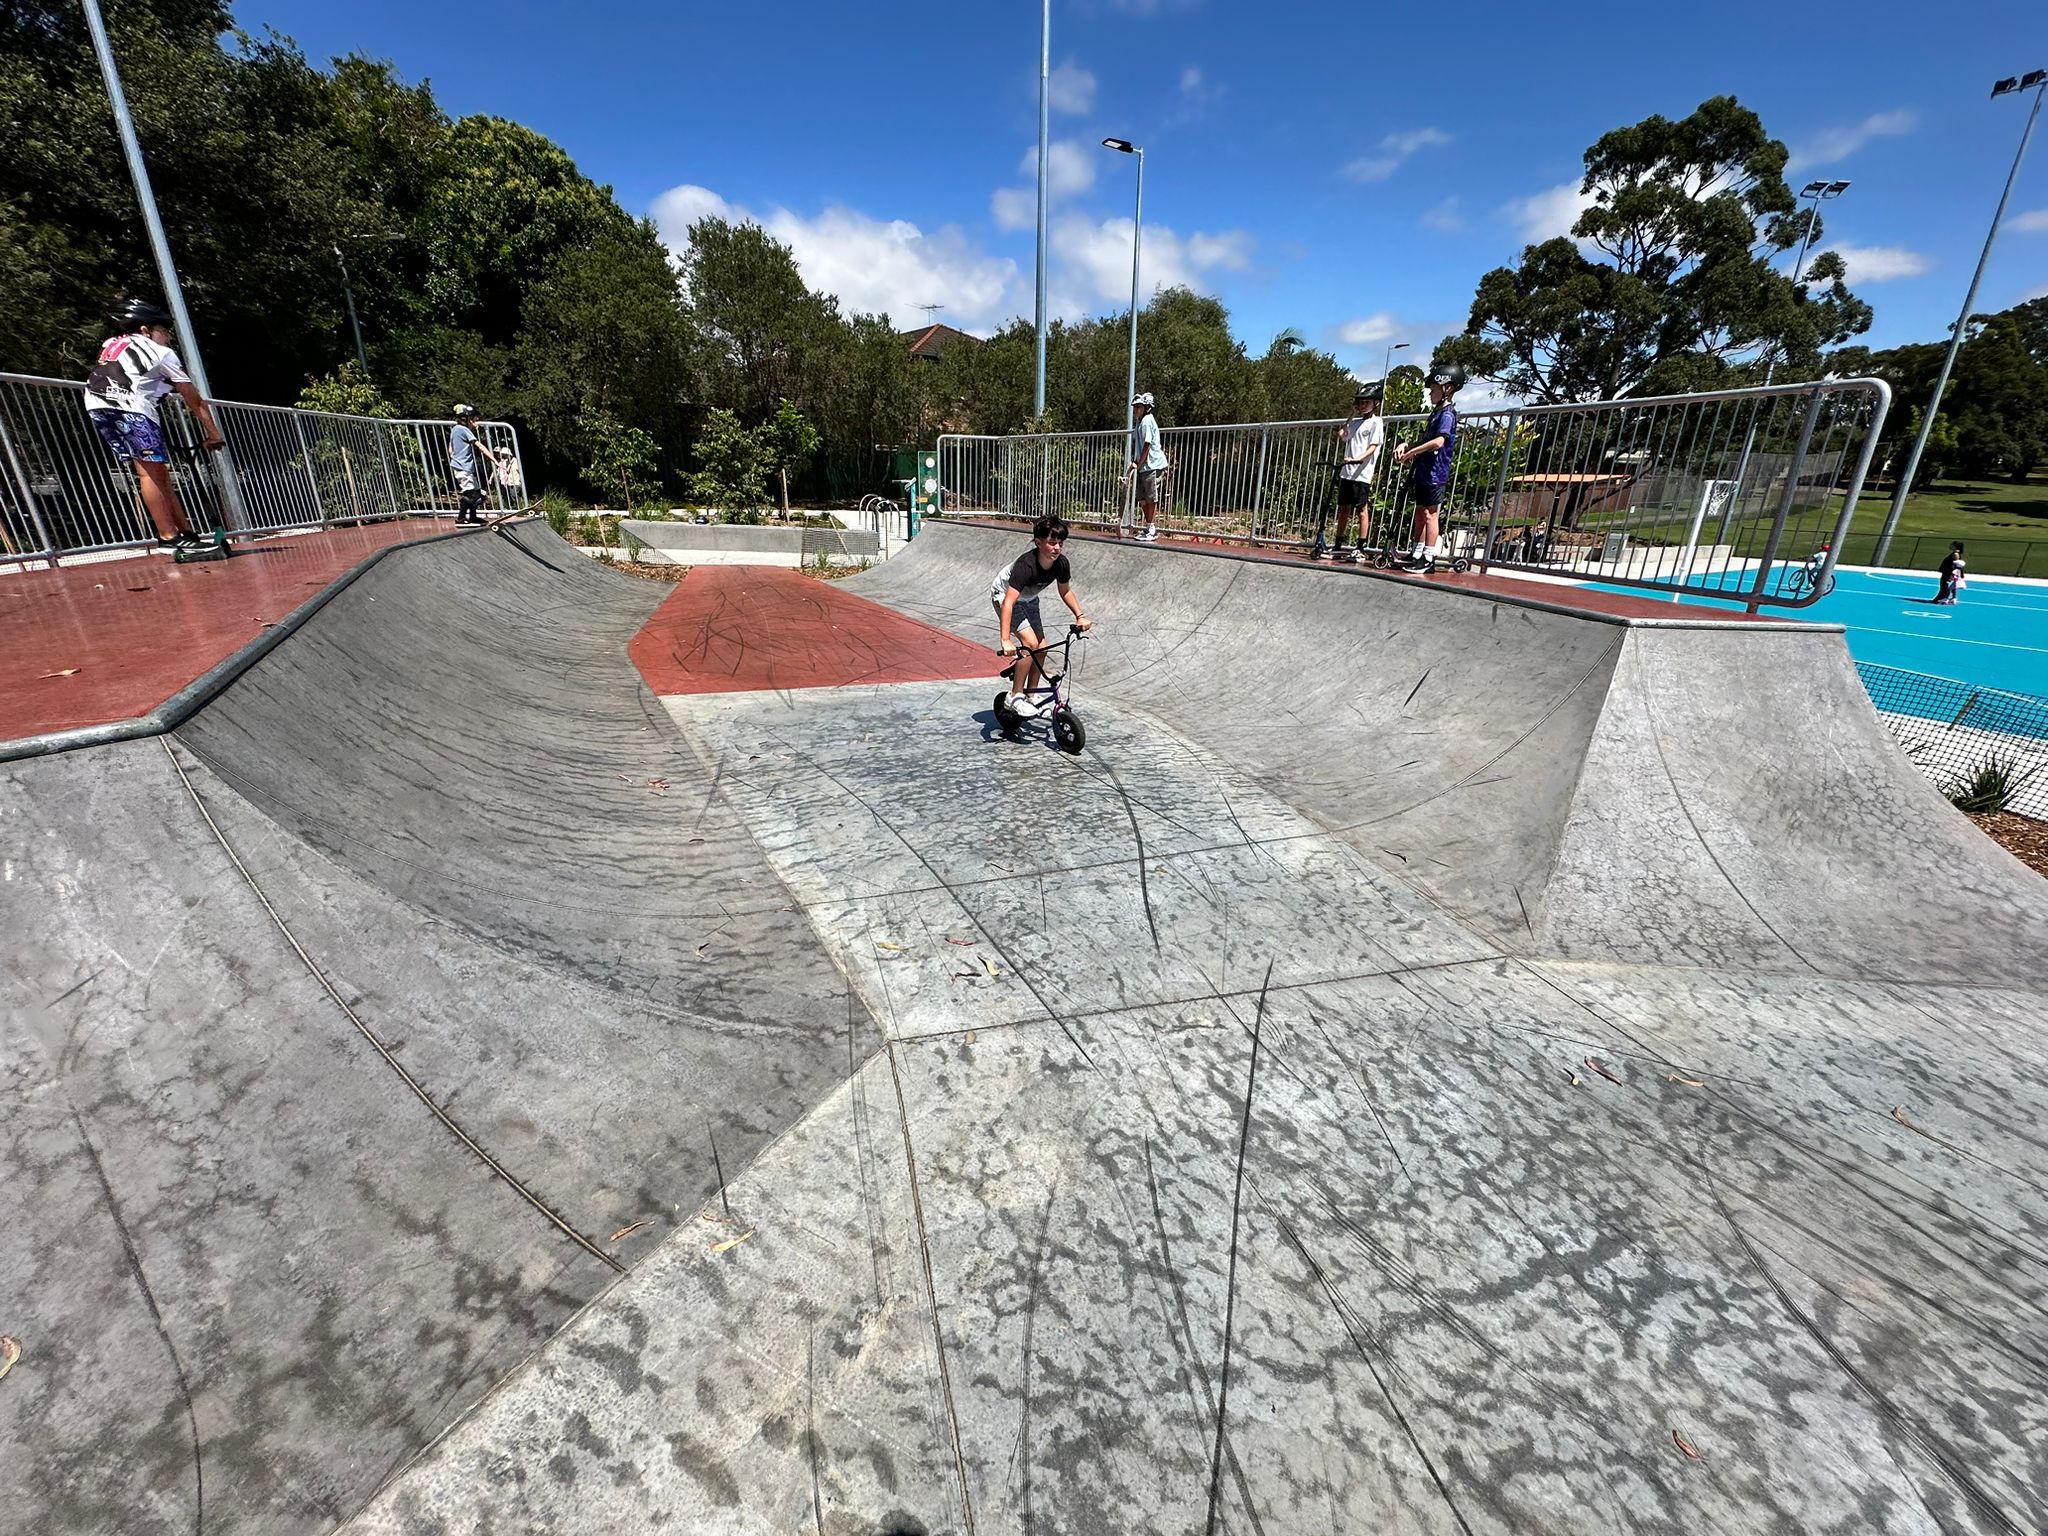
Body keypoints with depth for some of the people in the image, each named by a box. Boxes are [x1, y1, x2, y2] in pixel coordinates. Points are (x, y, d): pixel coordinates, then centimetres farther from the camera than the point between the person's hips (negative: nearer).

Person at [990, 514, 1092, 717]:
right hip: (1004, 595, -7)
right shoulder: (1026, 565, -38)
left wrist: (1080, 616, -10)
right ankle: (1016, 697, -11)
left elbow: (1065, 592, 1)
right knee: (1030, 642, -22)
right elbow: (1009, 603, -45)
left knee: (1041, 648, 1)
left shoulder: (1061, 563, -19)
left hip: (1028, 599, 7)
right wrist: (1005, 640, -53)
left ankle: (1031, 697, 17)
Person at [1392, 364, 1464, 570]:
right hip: (1423, 471, 9)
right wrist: (1405, 446, 4)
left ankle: (1428, 557, -6)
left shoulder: (1447, 414, -10)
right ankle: (1417, 553, 20)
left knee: (1430, 514, -8)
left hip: (1435, 473, -9)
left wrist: (1411, 452, -21)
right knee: (1420, 512, 12)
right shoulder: (1436, 412, 18)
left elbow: (1438, 442, -24)